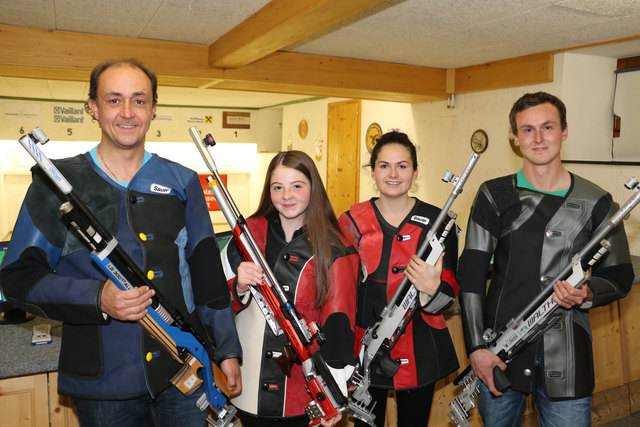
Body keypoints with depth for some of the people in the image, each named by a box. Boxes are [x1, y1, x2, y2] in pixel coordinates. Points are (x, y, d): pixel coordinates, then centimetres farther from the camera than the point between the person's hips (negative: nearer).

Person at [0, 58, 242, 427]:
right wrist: (98, 299, -19)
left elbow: (207, 271, 5)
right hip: (101, 382, -1)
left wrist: (228, 350, 5)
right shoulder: (57, 181, -2)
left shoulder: (182, 182, 3)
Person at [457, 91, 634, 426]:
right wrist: (476, 346, -10)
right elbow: (471, 273, -4)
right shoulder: (494, 196, 0)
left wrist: (588, 295, -15)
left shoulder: (596, 203, 1)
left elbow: (620, 274, 8)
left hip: (566, 359, 0)